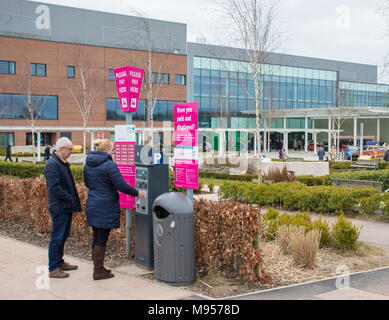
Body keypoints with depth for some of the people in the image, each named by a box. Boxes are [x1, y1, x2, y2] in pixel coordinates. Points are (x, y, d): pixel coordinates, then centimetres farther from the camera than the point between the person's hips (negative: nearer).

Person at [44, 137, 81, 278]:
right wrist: (70, 199, -20)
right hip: (59, 208, -10)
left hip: (67, 207, 10)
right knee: (57, 237, -3)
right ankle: (53, 268, 5)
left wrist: (74, 201, 13)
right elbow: (54, 188, -25)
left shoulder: (63, 163, 14)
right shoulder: (52, 165, -18)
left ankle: (59, 262, 30)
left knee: (63, 235, 18)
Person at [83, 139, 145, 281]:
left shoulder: (88, 163, 8)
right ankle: (98, 271, 5)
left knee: (96, 237, 15)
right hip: (105, 207, -8)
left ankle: (97, 267, 24)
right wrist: (137, 193, -5)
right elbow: (121, 185, -18)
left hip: (92, 205, 8)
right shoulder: (109, 165, -16)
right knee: (102, 238, -1)